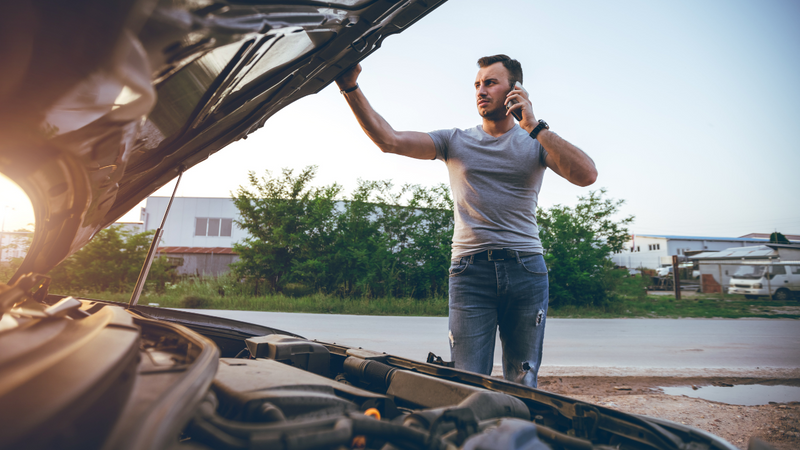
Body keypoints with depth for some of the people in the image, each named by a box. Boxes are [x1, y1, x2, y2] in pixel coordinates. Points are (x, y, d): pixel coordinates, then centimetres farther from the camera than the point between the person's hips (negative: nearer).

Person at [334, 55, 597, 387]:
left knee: (522, 385, 9)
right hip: (470, 271, 0)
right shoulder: (455, 141, 11)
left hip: (526, 269, 1)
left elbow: (586, 175, -8)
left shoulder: (536, 142, 10)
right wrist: (351, 88, -10)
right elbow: (390, 140, -1)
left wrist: (534, 126, -11)